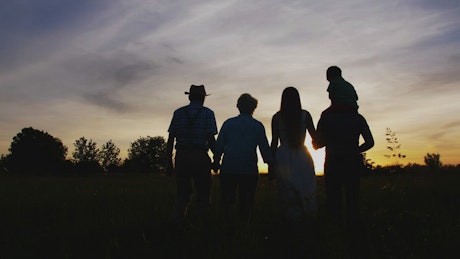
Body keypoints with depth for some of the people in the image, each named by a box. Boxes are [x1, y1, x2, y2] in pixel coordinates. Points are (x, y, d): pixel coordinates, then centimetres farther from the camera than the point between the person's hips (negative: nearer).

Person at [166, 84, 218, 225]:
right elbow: (211, 139, -7)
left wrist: (169, 162, 9)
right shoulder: (208, 113, 1)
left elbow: (170, 140, 5)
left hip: (181, 157, 3)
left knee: (182, 195, 11)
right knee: (202, 195, 7)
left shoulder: (178, 112, 9)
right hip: (200, 157, -3)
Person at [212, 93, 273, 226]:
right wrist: (270, 165, 9)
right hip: (249, 170, -1)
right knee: (246, 202, 7)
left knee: (227, 200, 10)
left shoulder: (228, 123, 8)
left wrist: (216, 161, 15)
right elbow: (264, 148, 3)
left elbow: (219, 145, 7)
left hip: (228, 168, 1)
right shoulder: (258, 126, 5)